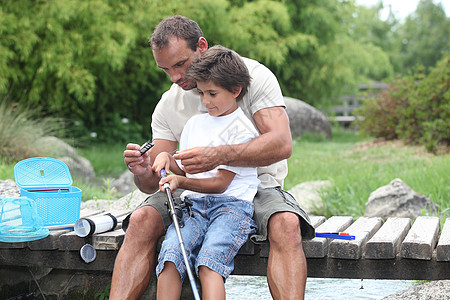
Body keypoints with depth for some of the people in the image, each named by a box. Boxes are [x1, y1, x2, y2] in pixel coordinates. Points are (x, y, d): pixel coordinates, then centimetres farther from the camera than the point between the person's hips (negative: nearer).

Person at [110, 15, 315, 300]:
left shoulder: (254, 75, -9)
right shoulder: (167, 105, 2)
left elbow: (282, 144, -23)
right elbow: (154, 183, 0)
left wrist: (220, 155, -38)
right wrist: (143, 173, -26)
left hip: (255, 188, -3)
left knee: (286, 224, -35)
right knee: (141, 220, -23)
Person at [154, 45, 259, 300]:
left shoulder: (242, 129, -1)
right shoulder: (194, 123, 19)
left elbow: (221, 183, -6)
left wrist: (182, 182, -16)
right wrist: (168, 159, 4)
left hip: (232, 204, -5)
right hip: (194, 204, 5)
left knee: (208, 263, -29)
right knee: (170, 255, -24)